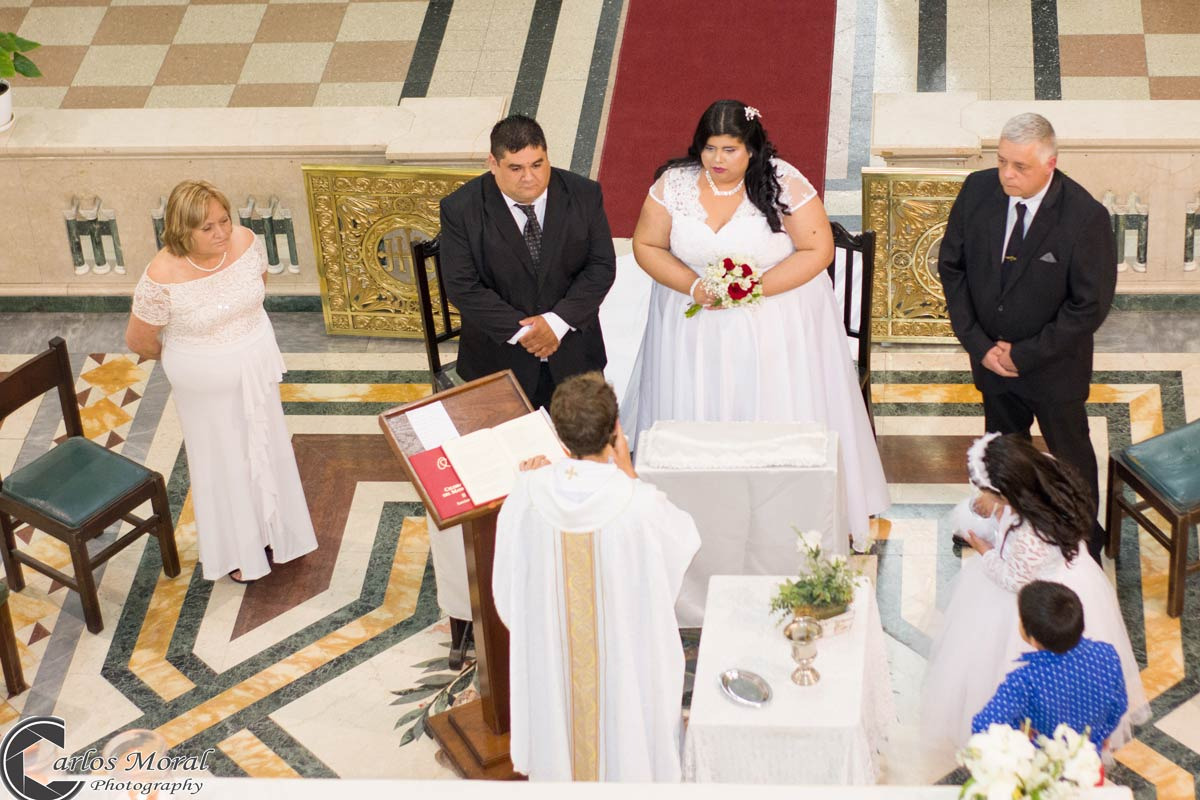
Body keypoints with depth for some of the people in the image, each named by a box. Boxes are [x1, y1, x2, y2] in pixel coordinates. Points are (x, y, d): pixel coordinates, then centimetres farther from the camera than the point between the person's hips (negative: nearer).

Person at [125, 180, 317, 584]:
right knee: (223, 460, 16)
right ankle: (235, 549, 39)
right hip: (206, 383, -4)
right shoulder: (163, 277, -31)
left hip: (256, 369, 4)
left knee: (267, 448, 22)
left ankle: (274, 531, 48)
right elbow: (139, 340, -16)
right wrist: (176, 356, 2)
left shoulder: (245, 242, -18)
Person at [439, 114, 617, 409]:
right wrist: (519, 331, -21)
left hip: (572, 351, 2)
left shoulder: (584, 195, -8)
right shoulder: (461, 209, -14)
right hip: (499, 357, -2)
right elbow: (462, 286, -16)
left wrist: (558, 321, -18)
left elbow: (602, 266, -7)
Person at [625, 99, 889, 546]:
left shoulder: (784, 184, -15)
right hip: (695, 327, 2)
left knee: (780, 416, 4)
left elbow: (818, 250, -12)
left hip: (775, 327, -2)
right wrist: (693, 287, -17)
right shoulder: (674, 183, -7)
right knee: (695, 417, 9)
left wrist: (756, 287, -22)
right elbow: (646, 246, -1)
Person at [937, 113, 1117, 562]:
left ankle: (1084, 539, 40)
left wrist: (1025, 355, -18)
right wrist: (978, 342, -11)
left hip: (1055, 368, -3)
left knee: (1071, 455, 18)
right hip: (991, 357, 4)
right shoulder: (978, 191, -15)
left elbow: (1090, 305, -20)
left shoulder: (1085, 218, -27)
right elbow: (951, 266, -4)